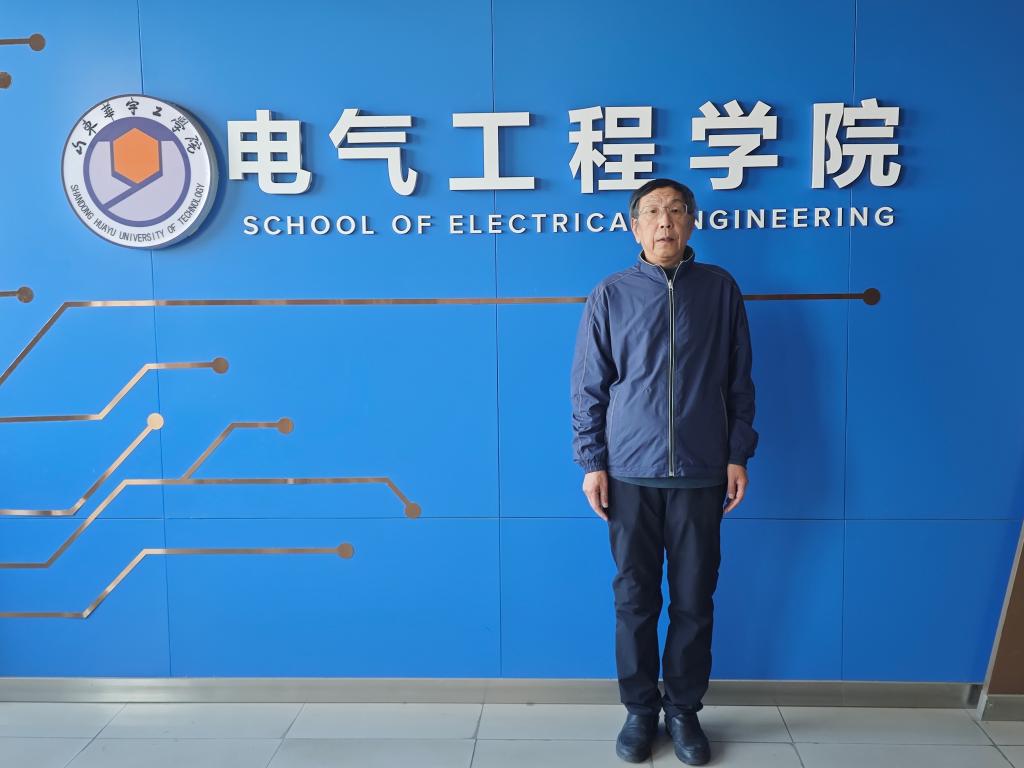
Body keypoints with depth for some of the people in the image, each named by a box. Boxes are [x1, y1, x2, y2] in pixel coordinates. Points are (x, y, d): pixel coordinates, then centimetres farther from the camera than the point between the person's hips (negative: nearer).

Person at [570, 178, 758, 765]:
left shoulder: (720, 289, 3)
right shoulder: (611, 295, 1)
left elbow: (739, 382, 6)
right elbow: (589, 388, 2)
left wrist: (738, 456, 2)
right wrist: (591, 463, -2)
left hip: (701, 475, 1)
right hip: (631, 475, 0)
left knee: (695, 599, 8)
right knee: (635, 598, 8)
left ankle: (685, 709, 25)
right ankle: (640, 709, 24)